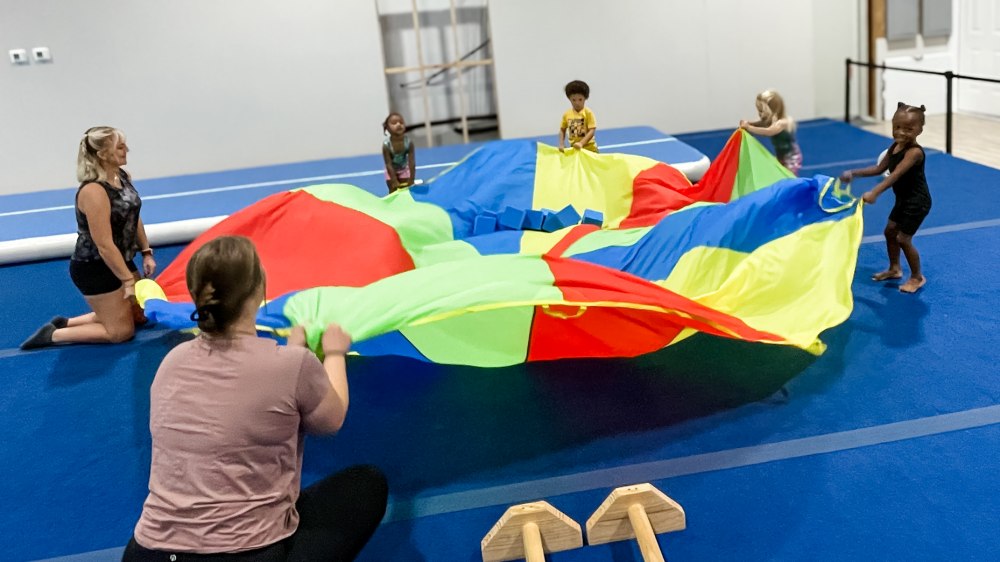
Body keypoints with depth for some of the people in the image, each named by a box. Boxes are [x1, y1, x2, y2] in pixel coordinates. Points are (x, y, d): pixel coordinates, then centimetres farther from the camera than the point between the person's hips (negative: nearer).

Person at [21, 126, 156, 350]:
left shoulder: (123, 176, 0)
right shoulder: (94, 191, -28)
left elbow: (134, 217, 13)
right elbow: (104, 245, -27)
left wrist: (146, 253, 6)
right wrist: (128, 280, -22)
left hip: (121, 260, 9)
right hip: (94, 268, -9)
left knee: (140, 315, 20)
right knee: (121, 331, -1)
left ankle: (66, 323, 24)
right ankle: (53, 334, 8)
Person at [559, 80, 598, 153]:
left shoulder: (588, 112, -11)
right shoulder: (567, 114, 2)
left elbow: (592, 131, -17)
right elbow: (562, 130, 13)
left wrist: (581, 143, -28)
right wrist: (561, 144, -1)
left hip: (589, 149, -4)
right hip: (574, 148, 4)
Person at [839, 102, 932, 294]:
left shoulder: (914, 152, -28)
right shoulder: (895, 146, 0)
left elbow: (896, 175, -39)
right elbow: (879, 168, 11)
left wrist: (874, 193, -49)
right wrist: (854, 173, 4)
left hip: (917, 202, -9)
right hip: (903, 199, 9)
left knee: (903, 239, -4)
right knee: (890, 231, 19)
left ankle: (917, 277, 15)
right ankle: (894, 269, 38)